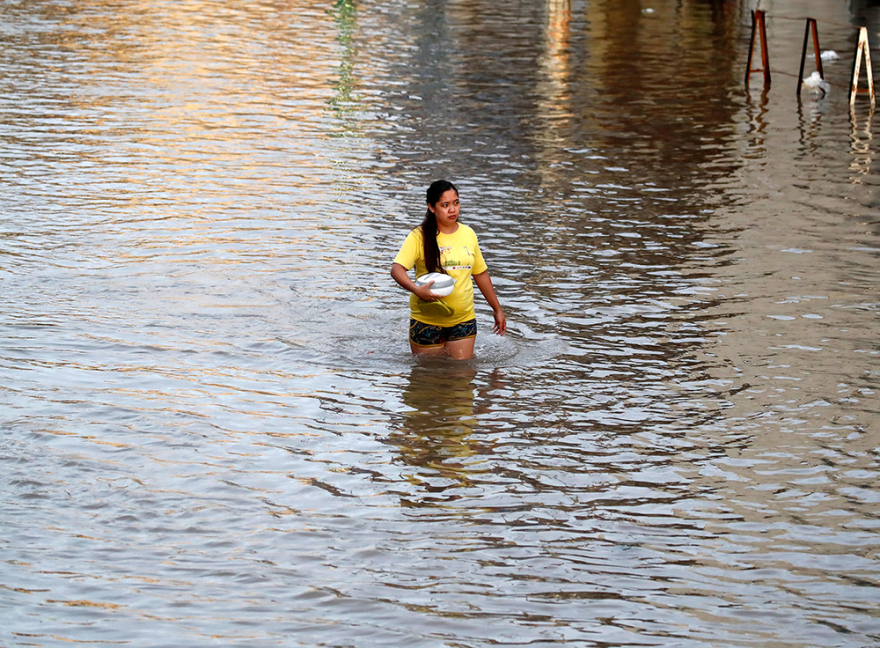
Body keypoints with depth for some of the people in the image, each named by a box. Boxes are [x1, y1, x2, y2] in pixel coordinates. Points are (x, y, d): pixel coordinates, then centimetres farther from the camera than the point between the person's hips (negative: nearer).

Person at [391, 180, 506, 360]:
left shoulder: (468, 235, 9)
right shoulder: (419, 237, -7)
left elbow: (481, 273, 20)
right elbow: (397, 269, -17)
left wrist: (497, 309, 25)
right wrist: (416, 289, -36)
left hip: (463, 321, 3)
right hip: (427, 321, -3)